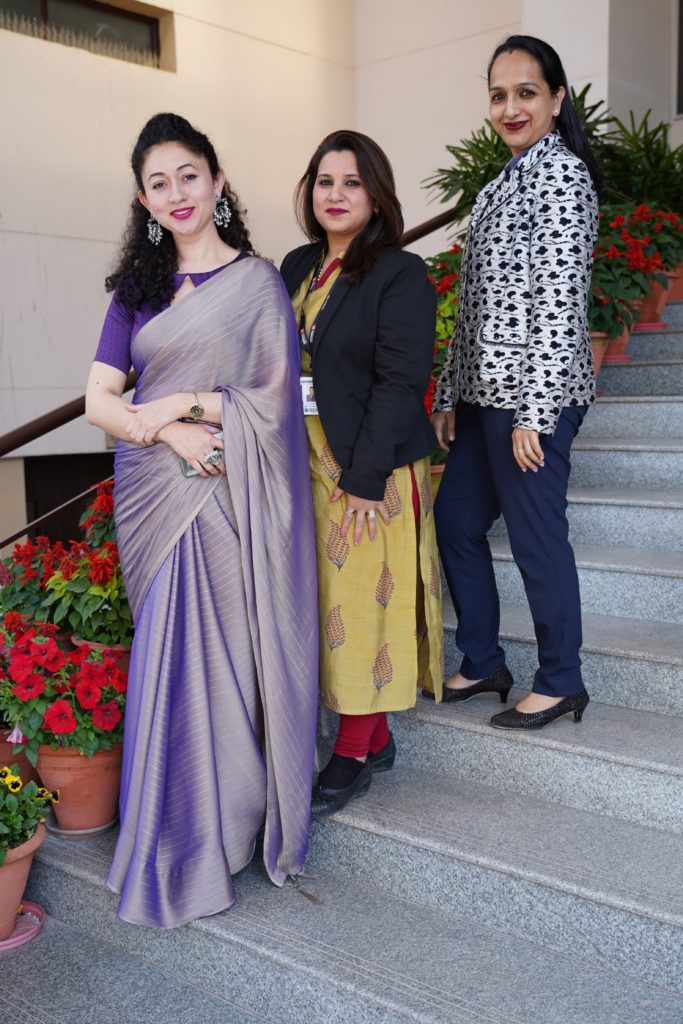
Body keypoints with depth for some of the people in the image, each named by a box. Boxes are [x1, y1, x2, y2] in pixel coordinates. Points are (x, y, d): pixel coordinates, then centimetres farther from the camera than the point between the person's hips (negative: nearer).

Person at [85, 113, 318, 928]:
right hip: (153, 496, 3)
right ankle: (179, 840, 18)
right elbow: (99, 400, 5)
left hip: (229, 497, -3)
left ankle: (229, 819, 19)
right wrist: (167, 431, -12)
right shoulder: (136, 288, 12)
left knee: (229, 654, 1)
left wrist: (180, 402, -8)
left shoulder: (257, 281, 3)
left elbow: (275, 397, -5)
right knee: (170, 661, 4)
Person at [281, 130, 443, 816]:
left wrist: (364, 477, -19)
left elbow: (399, 382, -14)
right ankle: (376, 739, 25)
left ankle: (353, 753, 14)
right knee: (331, 601, 10)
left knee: (363, 601, 1)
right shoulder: (297, 268, 13)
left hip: (372, 471, -7)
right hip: (306, 463, 7)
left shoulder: (401, 275, -8)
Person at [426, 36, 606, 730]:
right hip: (486, 391, 10)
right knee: (454, 521, 14)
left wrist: (534, 411, -20)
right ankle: (483, 664, 29)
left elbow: (560, 301, -16)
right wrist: (450, 396, 16)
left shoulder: (560, 173, -8)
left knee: (537, 536, -1)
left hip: (532, 395, -10)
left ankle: (561, 683, 17)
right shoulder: (505, 183, 19)